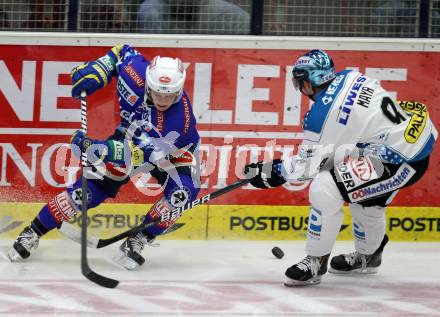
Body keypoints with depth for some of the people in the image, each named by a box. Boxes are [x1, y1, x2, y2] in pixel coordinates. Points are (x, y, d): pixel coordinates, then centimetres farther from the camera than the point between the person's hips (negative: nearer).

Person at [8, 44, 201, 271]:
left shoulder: (181, 117, -41)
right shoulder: (137, 75, -31)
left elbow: (143, 152, -41)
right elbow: (122, 52, -6)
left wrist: (98, 148, -47)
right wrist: (97, 71, -19)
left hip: (173, 149, -2)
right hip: (132, 134, 2)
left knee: (183, 191, -29)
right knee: (94, 186, -9)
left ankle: (138, 241, -11)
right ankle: (33, 233, 4)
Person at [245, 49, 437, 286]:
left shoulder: (321, 114, -14)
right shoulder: (350, 77, 8)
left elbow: (308, 164, -6)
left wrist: (272, 171, 5)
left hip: (400, 158, -10)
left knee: (325, 189, -13)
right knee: (366, 196, 31)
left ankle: (315, 262, -2)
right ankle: (367, 255, 51)